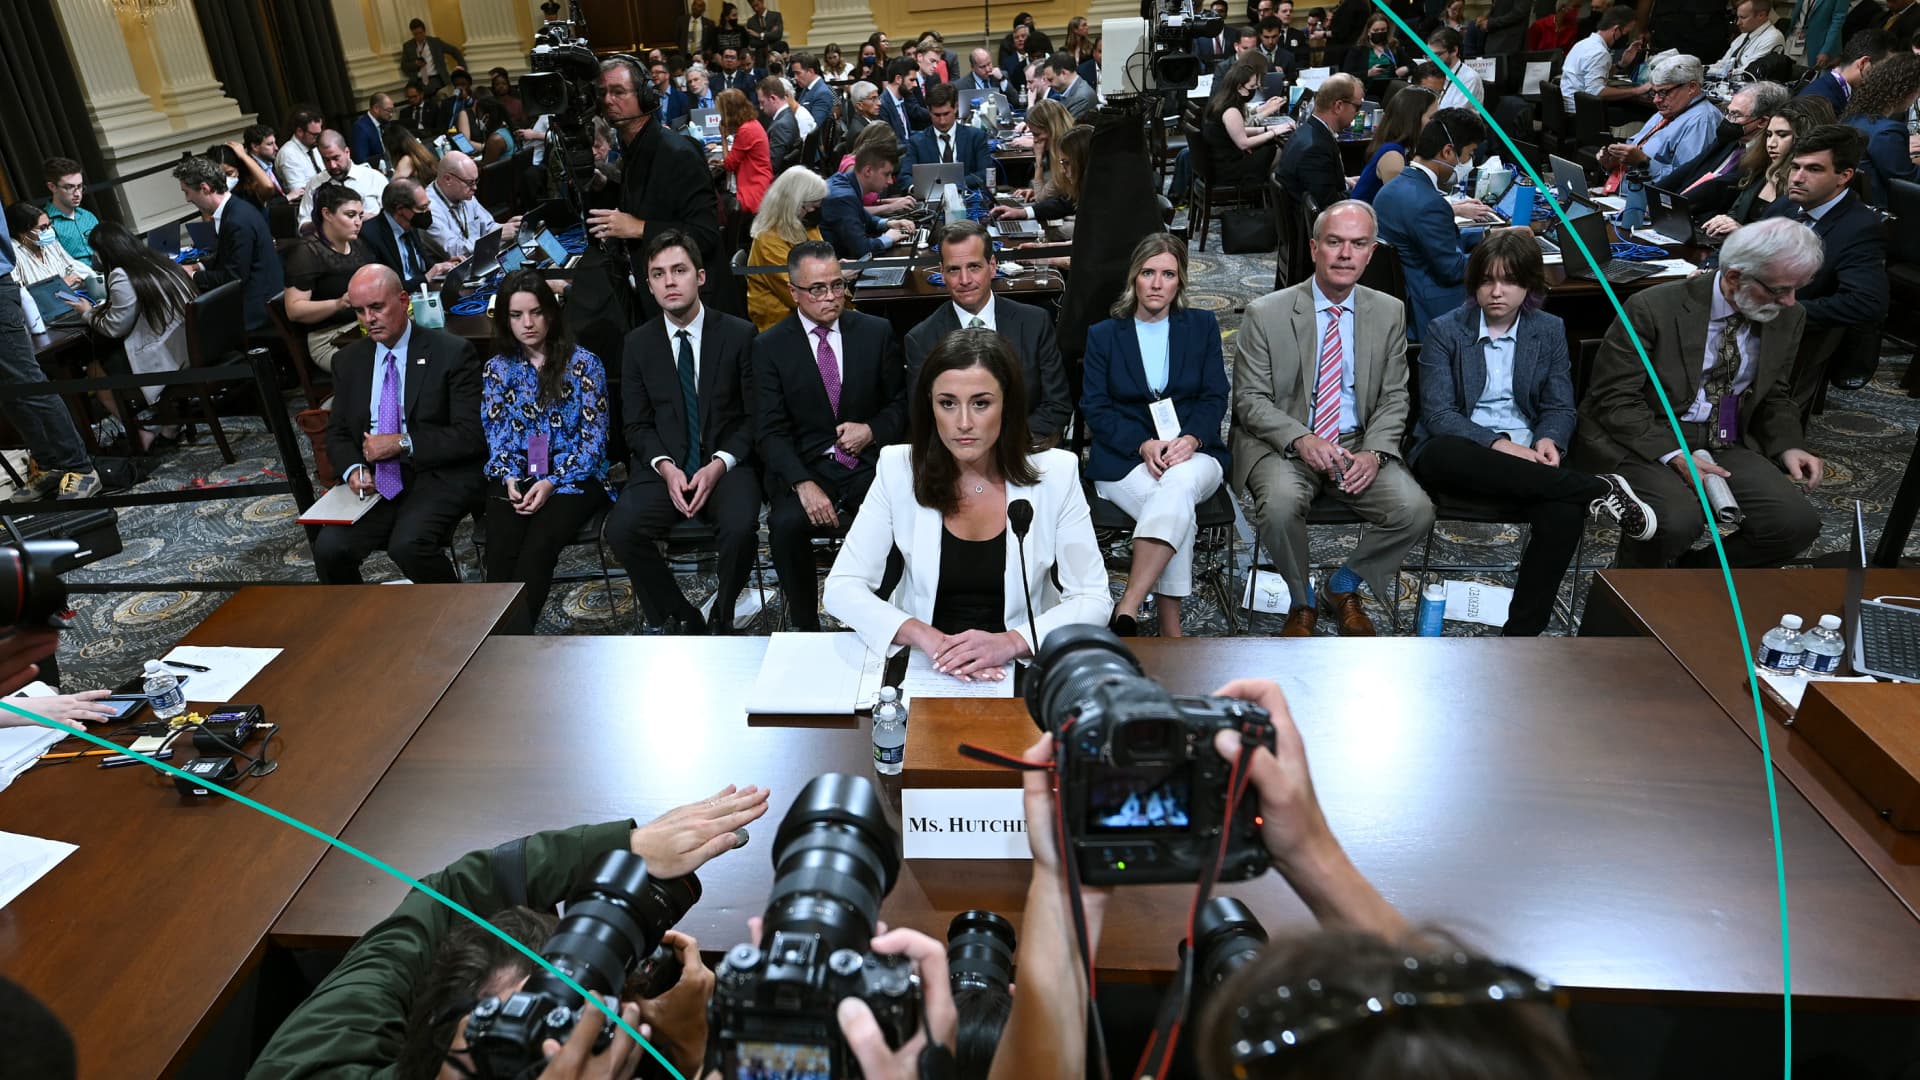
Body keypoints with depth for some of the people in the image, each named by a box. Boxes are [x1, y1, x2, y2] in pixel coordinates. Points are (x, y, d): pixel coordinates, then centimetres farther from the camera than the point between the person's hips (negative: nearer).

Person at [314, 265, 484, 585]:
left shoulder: (451, 353, -4)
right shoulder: (347, 361, 12)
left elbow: (471, 435, -9)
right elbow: (338, 432, 17)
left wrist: (403, 443, -15)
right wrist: (353, 470, -5)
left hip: (440, 477, -5)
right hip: (375, 482, 5)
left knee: (408, 544, -31)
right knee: (329, 548, -20)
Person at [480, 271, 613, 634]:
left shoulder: (583, 363, 2)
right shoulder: (497, 368, 12)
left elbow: (594, 437, -3)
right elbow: (495, 434, 8)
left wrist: (552, 482, -15)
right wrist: (510, 478, -12)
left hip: (572, 478, -3)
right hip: (515, 480, 3)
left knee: (539, 544, -31)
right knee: (501, 549, -28)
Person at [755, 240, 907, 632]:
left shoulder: (876, 332, 7)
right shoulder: (770, 346, 2)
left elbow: (901, 402, 14)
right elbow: (771, 432, -4)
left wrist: (873, 430, -8)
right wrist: (803, 484, -21)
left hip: (870, 463, 1)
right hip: (804, 466, -1)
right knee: (787, 523, -31)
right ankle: (804, 623, -8)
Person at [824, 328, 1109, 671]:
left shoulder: (1055, 473, -7)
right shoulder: (898, 469, -6)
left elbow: (1093, 600, -5)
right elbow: (841, 587, -6)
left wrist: (1011, 642, -23)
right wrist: (925, 637, -22)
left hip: (1025, 665, 0)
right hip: (923, 665, 0)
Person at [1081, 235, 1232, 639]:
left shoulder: (1202, 326, 14)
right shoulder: (1103, 334, 11)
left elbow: (1215, 397, 8)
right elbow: (1095, 407, 2)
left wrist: (1191, 439, -14)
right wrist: (1143, 445, -15)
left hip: (1193, 454, 1)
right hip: (1124, 458, -1)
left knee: (1179, 483, -37)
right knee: (1179, 513, -33)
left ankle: (1126, 610, -42)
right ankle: (1169, 629, -30)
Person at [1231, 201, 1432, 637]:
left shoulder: (1389, 312, 6)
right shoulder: (1265, 314, -5)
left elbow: (1394, 398, 8)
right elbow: (1250, 400, -5)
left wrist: (1374, 452, -12)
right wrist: (1301, 440, -22)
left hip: (1359, 445, 3)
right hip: (1283, 444, -3)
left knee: (1416, 511, -20)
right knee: (1281, 503, -34)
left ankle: (1343, 587, 9)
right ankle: (1301, 600, -3)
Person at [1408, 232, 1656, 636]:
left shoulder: (1550, 331, 12)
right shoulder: (1445, 330, 2)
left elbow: (1560, 407, 12)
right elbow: (1437, 413, -7)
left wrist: (1548, 441, -12)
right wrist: (1496, 444, -22)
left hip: (1525, 456, 2)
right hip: (1464, 453, -2)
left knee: (1565, 510, -32)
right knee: (1444, 453, -41)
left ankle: (1523, 631, -25)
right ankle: (1600, 489, -29)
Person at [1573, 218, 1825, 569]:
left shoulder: (1787, 317, 5)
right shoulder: (1654, 308, -13)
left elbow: (1773, 397, 20)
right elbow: (1612, 397, -13)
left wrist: (1787, 446, -1)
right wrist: (1673, 456, -23)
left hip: (1726, 446, 6)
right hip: (1645, 443, -6)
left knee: (1797, 523, -17)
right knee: (1677, 520, -33)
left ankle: (1687, 570, 5)